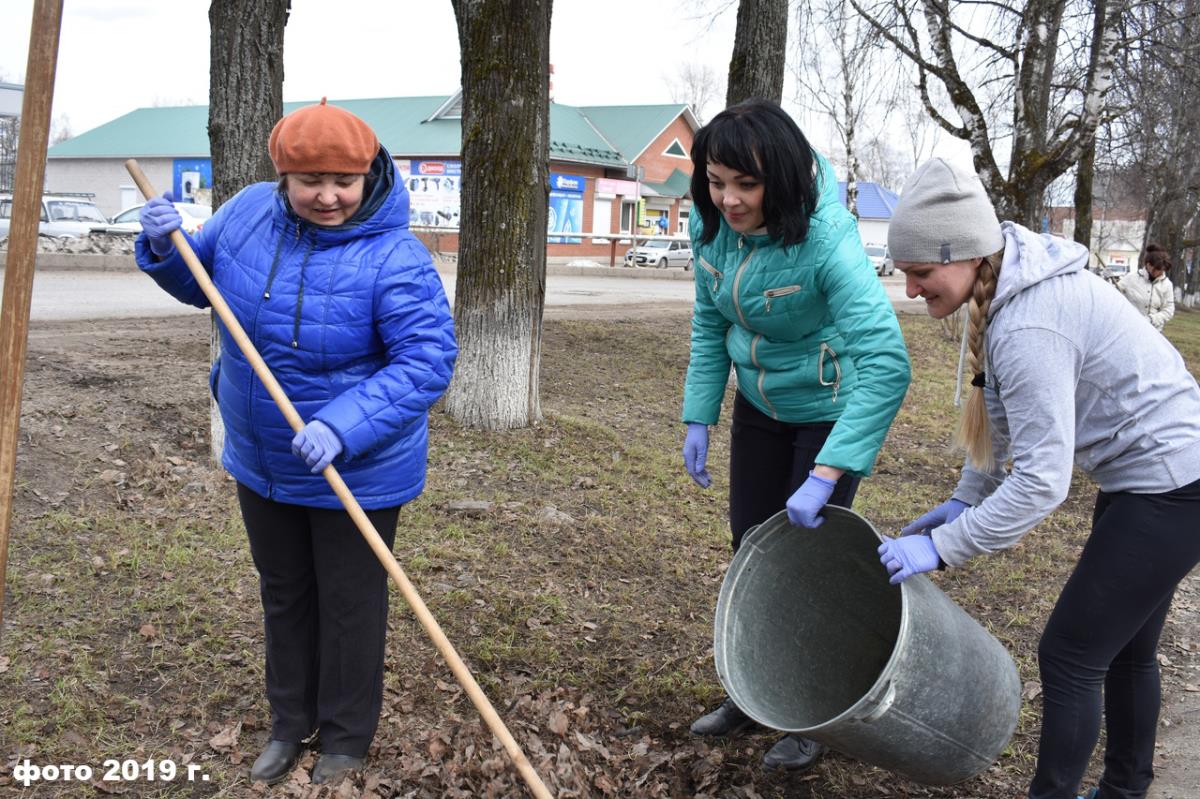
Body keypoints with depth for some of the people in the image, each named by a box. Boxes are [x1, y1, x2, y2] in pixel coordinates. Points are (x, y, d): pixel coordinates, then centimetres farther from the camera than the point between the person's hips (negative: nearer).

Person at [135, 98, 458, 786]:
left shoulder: (393, 258, -25)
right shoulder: (249, 213, -6)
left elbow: (427, 360, -30)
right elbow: (200, 281, 11)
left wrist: (343, 427, -39)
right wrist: (166, 250, -12)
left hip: (357, 472, -6)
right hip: (261, 463, 6)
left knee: (349, 605, 11)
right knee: (284, 596, 22)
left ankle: (346, 739, 33)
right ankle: (291, 724, 43)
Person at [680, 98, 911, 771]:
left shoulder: (826, 238, -33)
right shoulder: (711, 225, -14)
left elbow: (887, 363, -40)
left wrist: (824, 475, -44)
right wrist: (698, 418, -2)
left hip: (832, 409, -6)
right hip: (760, 406, 6)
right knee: (750, 547, 13)